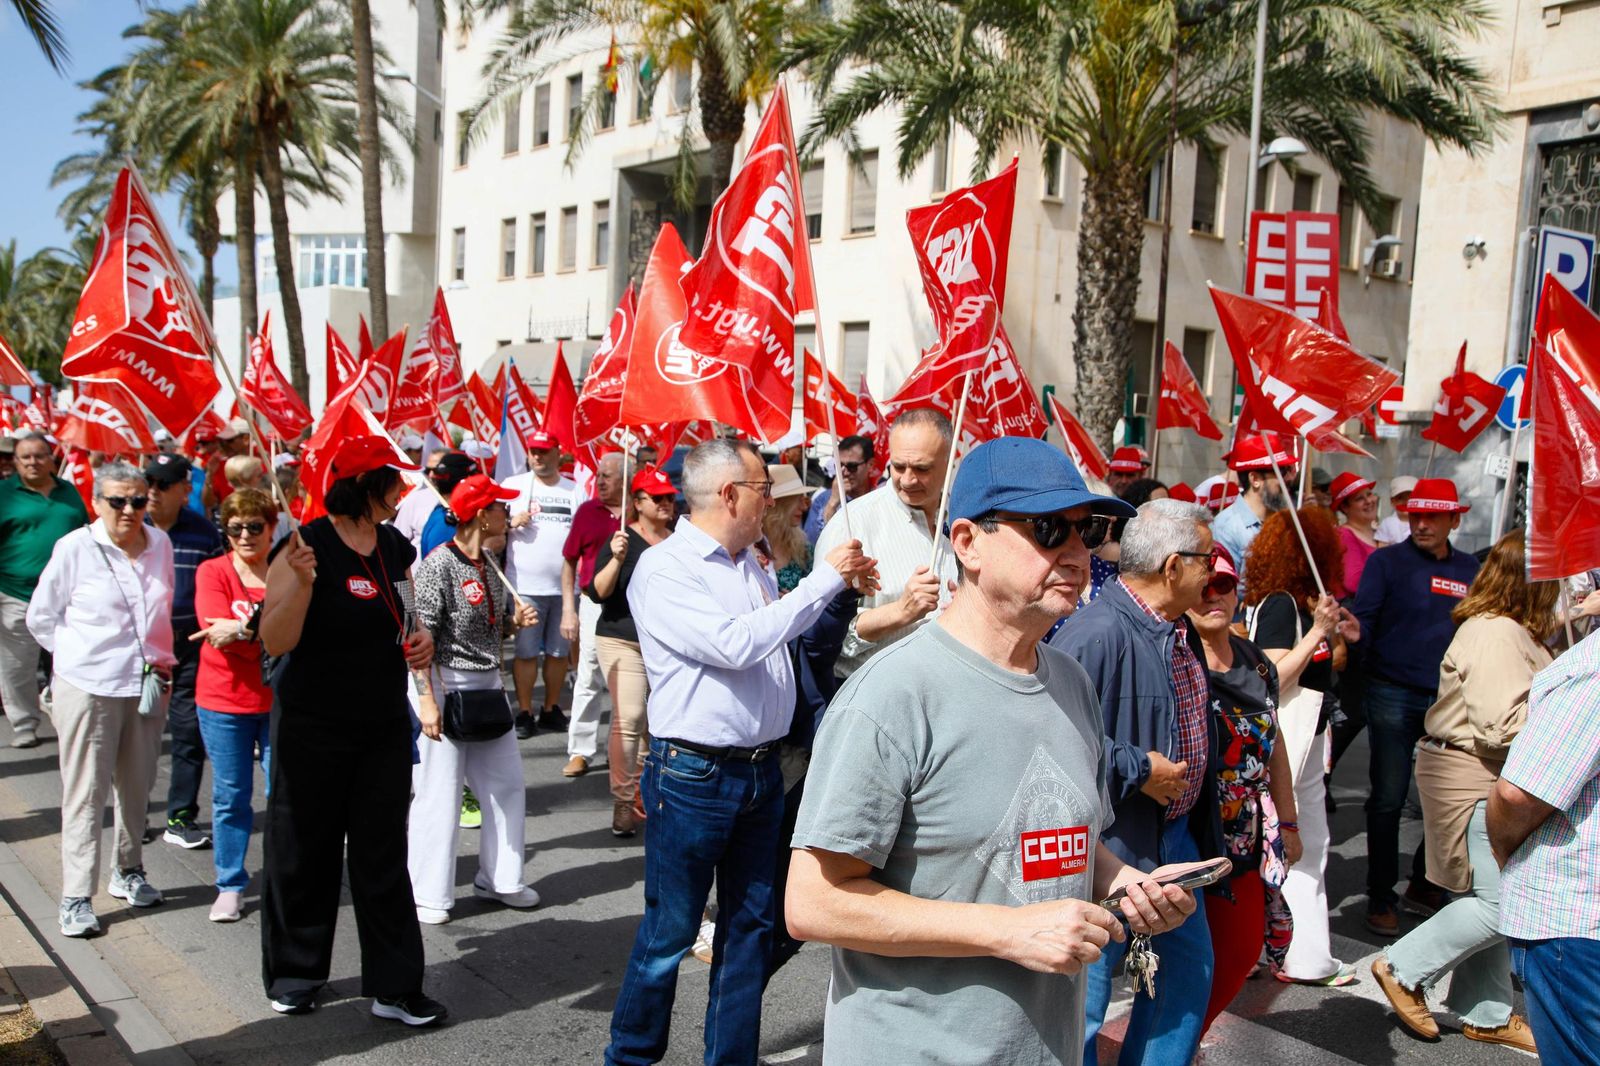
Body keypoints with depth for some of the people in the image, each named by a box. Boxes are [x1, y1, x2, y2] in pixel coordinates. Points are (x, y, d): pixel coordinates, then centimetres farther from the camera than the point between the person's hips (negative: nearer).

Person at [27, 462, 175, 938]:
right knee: (85, 793, 0)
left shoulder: (160, 544, 4)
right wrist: (81, 655, -2)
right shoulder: (75, 548, -8)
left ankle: (129, 872, 31)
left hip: (147, 684, 4)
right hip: (88, 688, -4)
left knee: (136, 787, 14)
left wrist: (161, 659, 9)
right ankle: (76, 898, 7)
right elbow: (40, 617, 1)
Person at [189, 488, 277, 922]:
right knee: (230, 796, 8)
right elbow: (217, 632, -13)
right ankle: (230, 886, 20)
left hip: (280, 699, 0)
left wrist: (243, 630, -23)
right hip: (224, 700, 0)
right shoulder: (212, 571, -1)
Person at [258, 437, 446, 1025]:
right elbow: (276, 641, -18)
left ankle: (394, 987, 14)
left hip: (383, 727, 5)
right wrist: (302, 581, -33)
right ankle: (294, 975, 29)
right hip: (311, 728, -5)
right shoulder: (306, 545, -13)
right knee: (304, 853, 9)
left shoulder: (396, 548, 5)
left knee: (383, 855, 7)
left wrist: (423, 638, -1)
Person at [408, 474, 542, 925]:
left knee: (507, 784, 12)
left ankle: (498, 879, 27)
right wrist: (426, 699, -23)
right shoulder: (439, 563, -15)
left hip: (488, 685, 9)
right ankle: (427, 894, 14)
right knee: (439, 791, -1)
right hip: (446, 685, -8)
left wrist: (517, 620, -1)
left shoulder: (490, 565, 9)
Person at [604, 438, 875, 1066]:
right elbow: (733, 645, -25)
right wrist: (824, 579, -19)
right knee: (669, 933, 5)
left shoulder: (754, 566, 9)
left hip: (761, 773, 7)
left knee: (751, 926, 15)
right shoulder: (663, 569, -14)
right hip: (693, 776, -7)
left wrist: (844, 585, 12)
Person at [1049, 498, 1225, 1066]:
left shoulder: (1180, 629, 7)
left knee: (1190, 963, 22)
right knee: (1087, 988, 4)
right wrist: (1139, 769, -25)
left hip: (1177, 833, 10)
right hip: (1113, 844, -10)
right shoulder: (1094, 634, -26)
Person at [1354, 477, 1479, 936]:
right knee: (1388, 800, 2)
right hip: (1394, 696, -3)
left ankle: (1424, 888, 25)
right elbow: (1363, 620, -9)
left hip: (1449, 701, 4)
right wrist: (1355, 675, -25)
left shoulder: (1469, 569, 10)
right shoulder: (1386, 561, -1)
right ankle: (1380, 898, 13)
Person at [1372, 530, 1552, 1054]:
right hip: (1474, 779, -11)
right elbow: (1502, 725, -27)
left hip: (1493, 780, 11)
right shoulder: (1495, 634, -21)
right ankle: (1404, 970, 6)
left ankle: (1487, 1015, 24)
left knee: (1490, 898, 15)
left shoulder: (1513, 630, 14)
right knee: (1499, 902, -8)